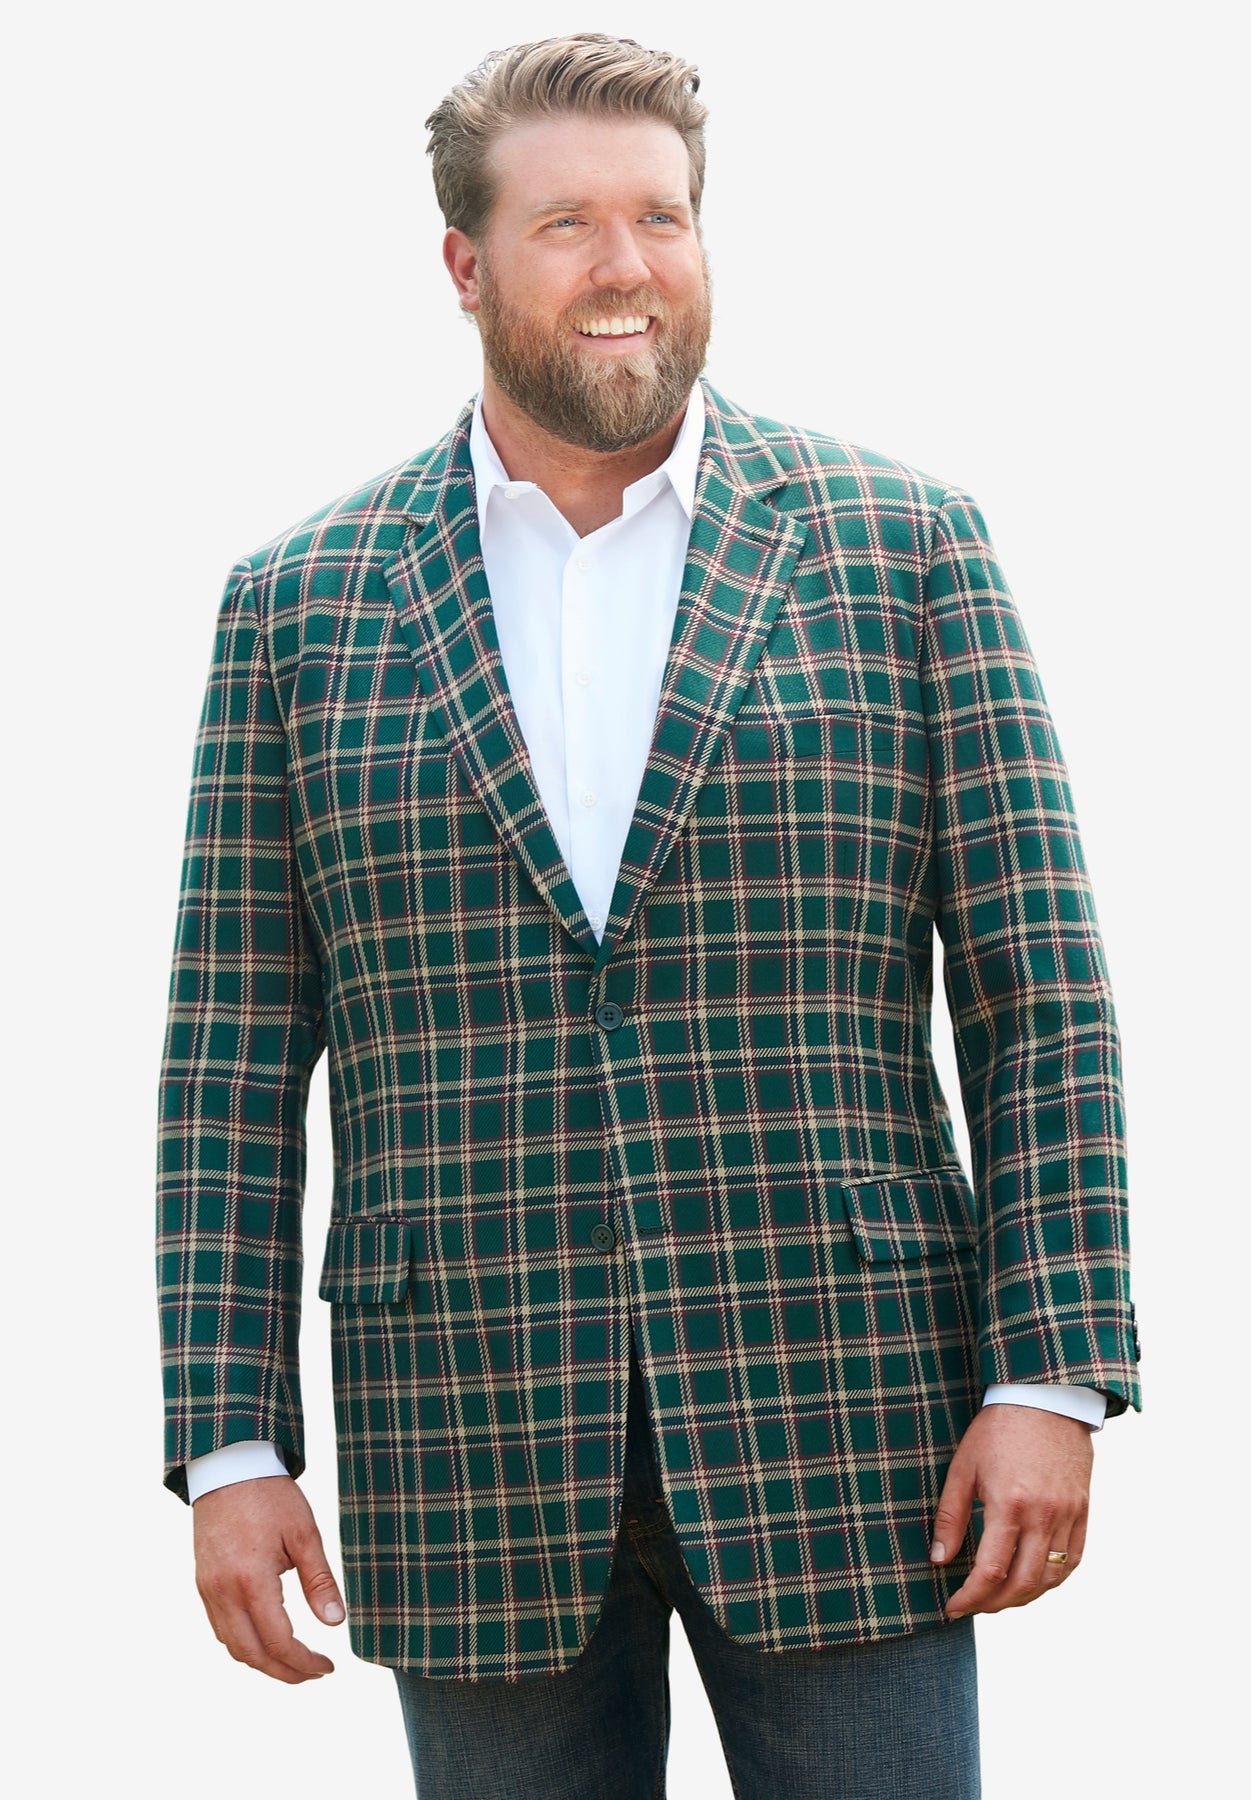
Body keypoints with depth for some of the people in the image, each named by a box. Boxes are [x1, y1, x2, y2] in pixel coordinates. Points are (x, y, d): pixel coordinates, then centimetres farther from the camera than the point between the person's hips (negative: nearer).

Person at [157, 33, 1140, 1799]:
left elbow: (1040, 990, 1)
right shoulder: (300, 604, 6)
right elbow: (234, 1060, 6)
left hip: (842, 1433, -1)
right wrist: (231, 1442, 0)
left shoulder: (906, 545, 3)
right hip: (473, 1448, 1)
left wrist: (1051, 1378, -7)